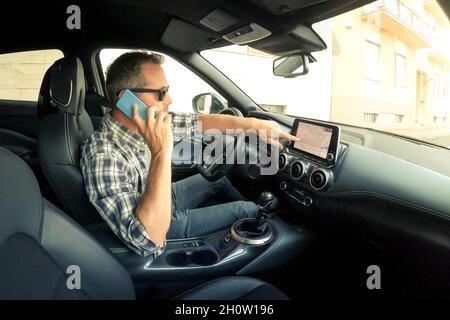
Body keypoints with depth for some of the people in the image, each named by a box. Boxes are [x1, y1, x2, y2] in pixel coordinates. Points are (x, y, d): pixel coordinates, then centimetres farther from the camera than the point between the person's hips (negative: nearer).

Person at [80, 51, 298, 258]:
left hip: (165, 197, 7)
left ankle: (255, 210, 46)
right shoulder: (104, 157, -39)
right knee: (245, 210, 1)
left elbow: (198, 123, -6)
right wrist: (161, 154, -48)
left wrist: (254, 124, -11)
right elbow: (147, 242, -46)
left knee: (221, 177, 20)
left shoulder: (148, 121, -17)